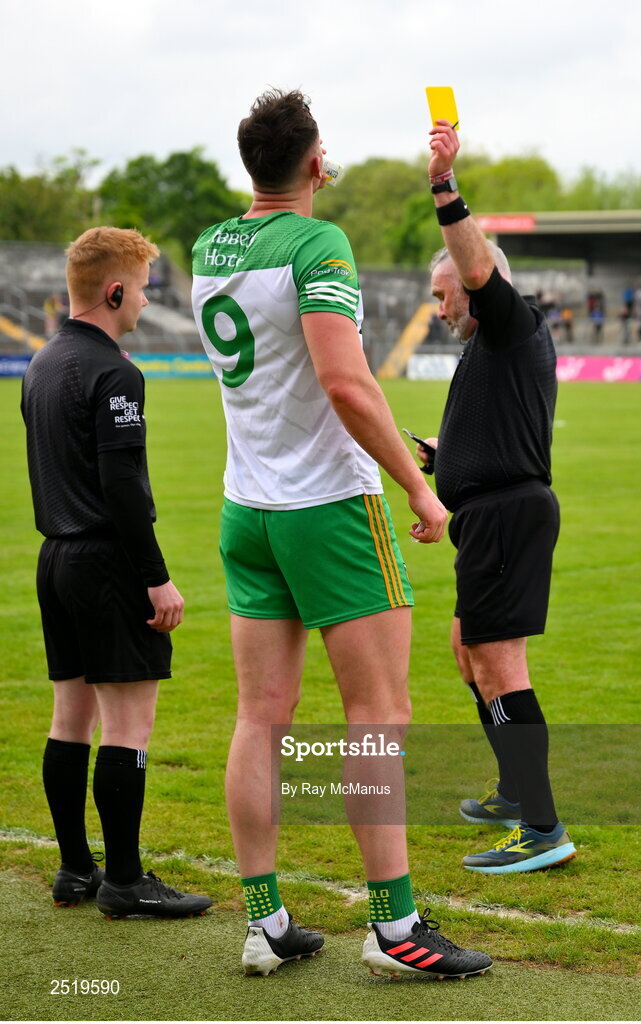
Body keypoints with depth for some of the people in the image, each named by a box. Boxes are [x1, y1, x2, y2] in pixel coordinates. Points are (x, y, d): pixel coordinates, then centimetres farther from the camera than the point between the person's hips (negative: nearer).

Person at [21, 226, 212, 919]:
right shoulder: (112, 375, -15)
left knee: (72, 717, 12)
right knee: (127, 725, -5)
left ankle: (75, 869, 18)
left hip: (56, 557, 10)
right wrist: (157, 577, -17)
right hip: (108, 563, -10)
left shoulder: (42, 364, 14)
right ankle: (124, 881, -2)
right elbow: (122, 486, -20)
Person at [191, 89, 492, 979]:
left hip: (246, 508, 7)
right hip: (329, 506, -7)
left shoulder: (209, 249, 8)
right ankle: (395, 927, 0)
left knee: (261, 718, 6)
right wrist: (419, 486, -18)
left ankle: (265, 924, 9)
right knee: (379, 710, -1)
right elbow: (346, 384, -25)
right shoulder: (317, 244, -15)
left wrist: (301, 194, 35)